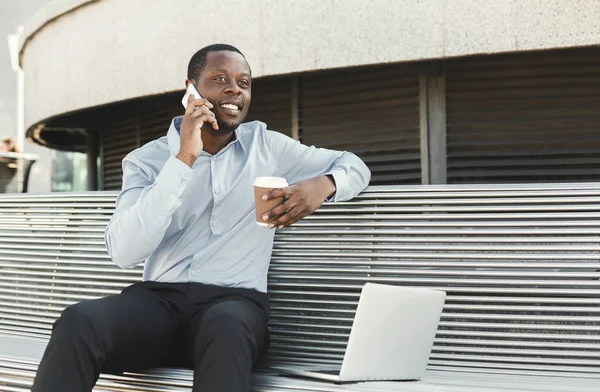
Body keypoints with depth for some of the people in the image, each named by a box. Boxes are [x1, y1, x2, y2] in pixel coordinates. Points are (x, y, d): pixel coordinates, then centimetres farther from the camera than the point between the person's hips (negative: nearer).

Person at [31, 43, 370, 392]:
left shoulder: (267, 146, 12)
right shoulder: (147, 159, 8)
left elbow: (355, 165, 18)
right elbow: (124, 253, -8)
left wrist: (323, 184, -7)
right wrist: (184, 159, -12)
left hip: (234, 301, 0)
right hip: (158, 298, 1)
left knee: (226, 327, -39)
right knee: (77, 323, -31)